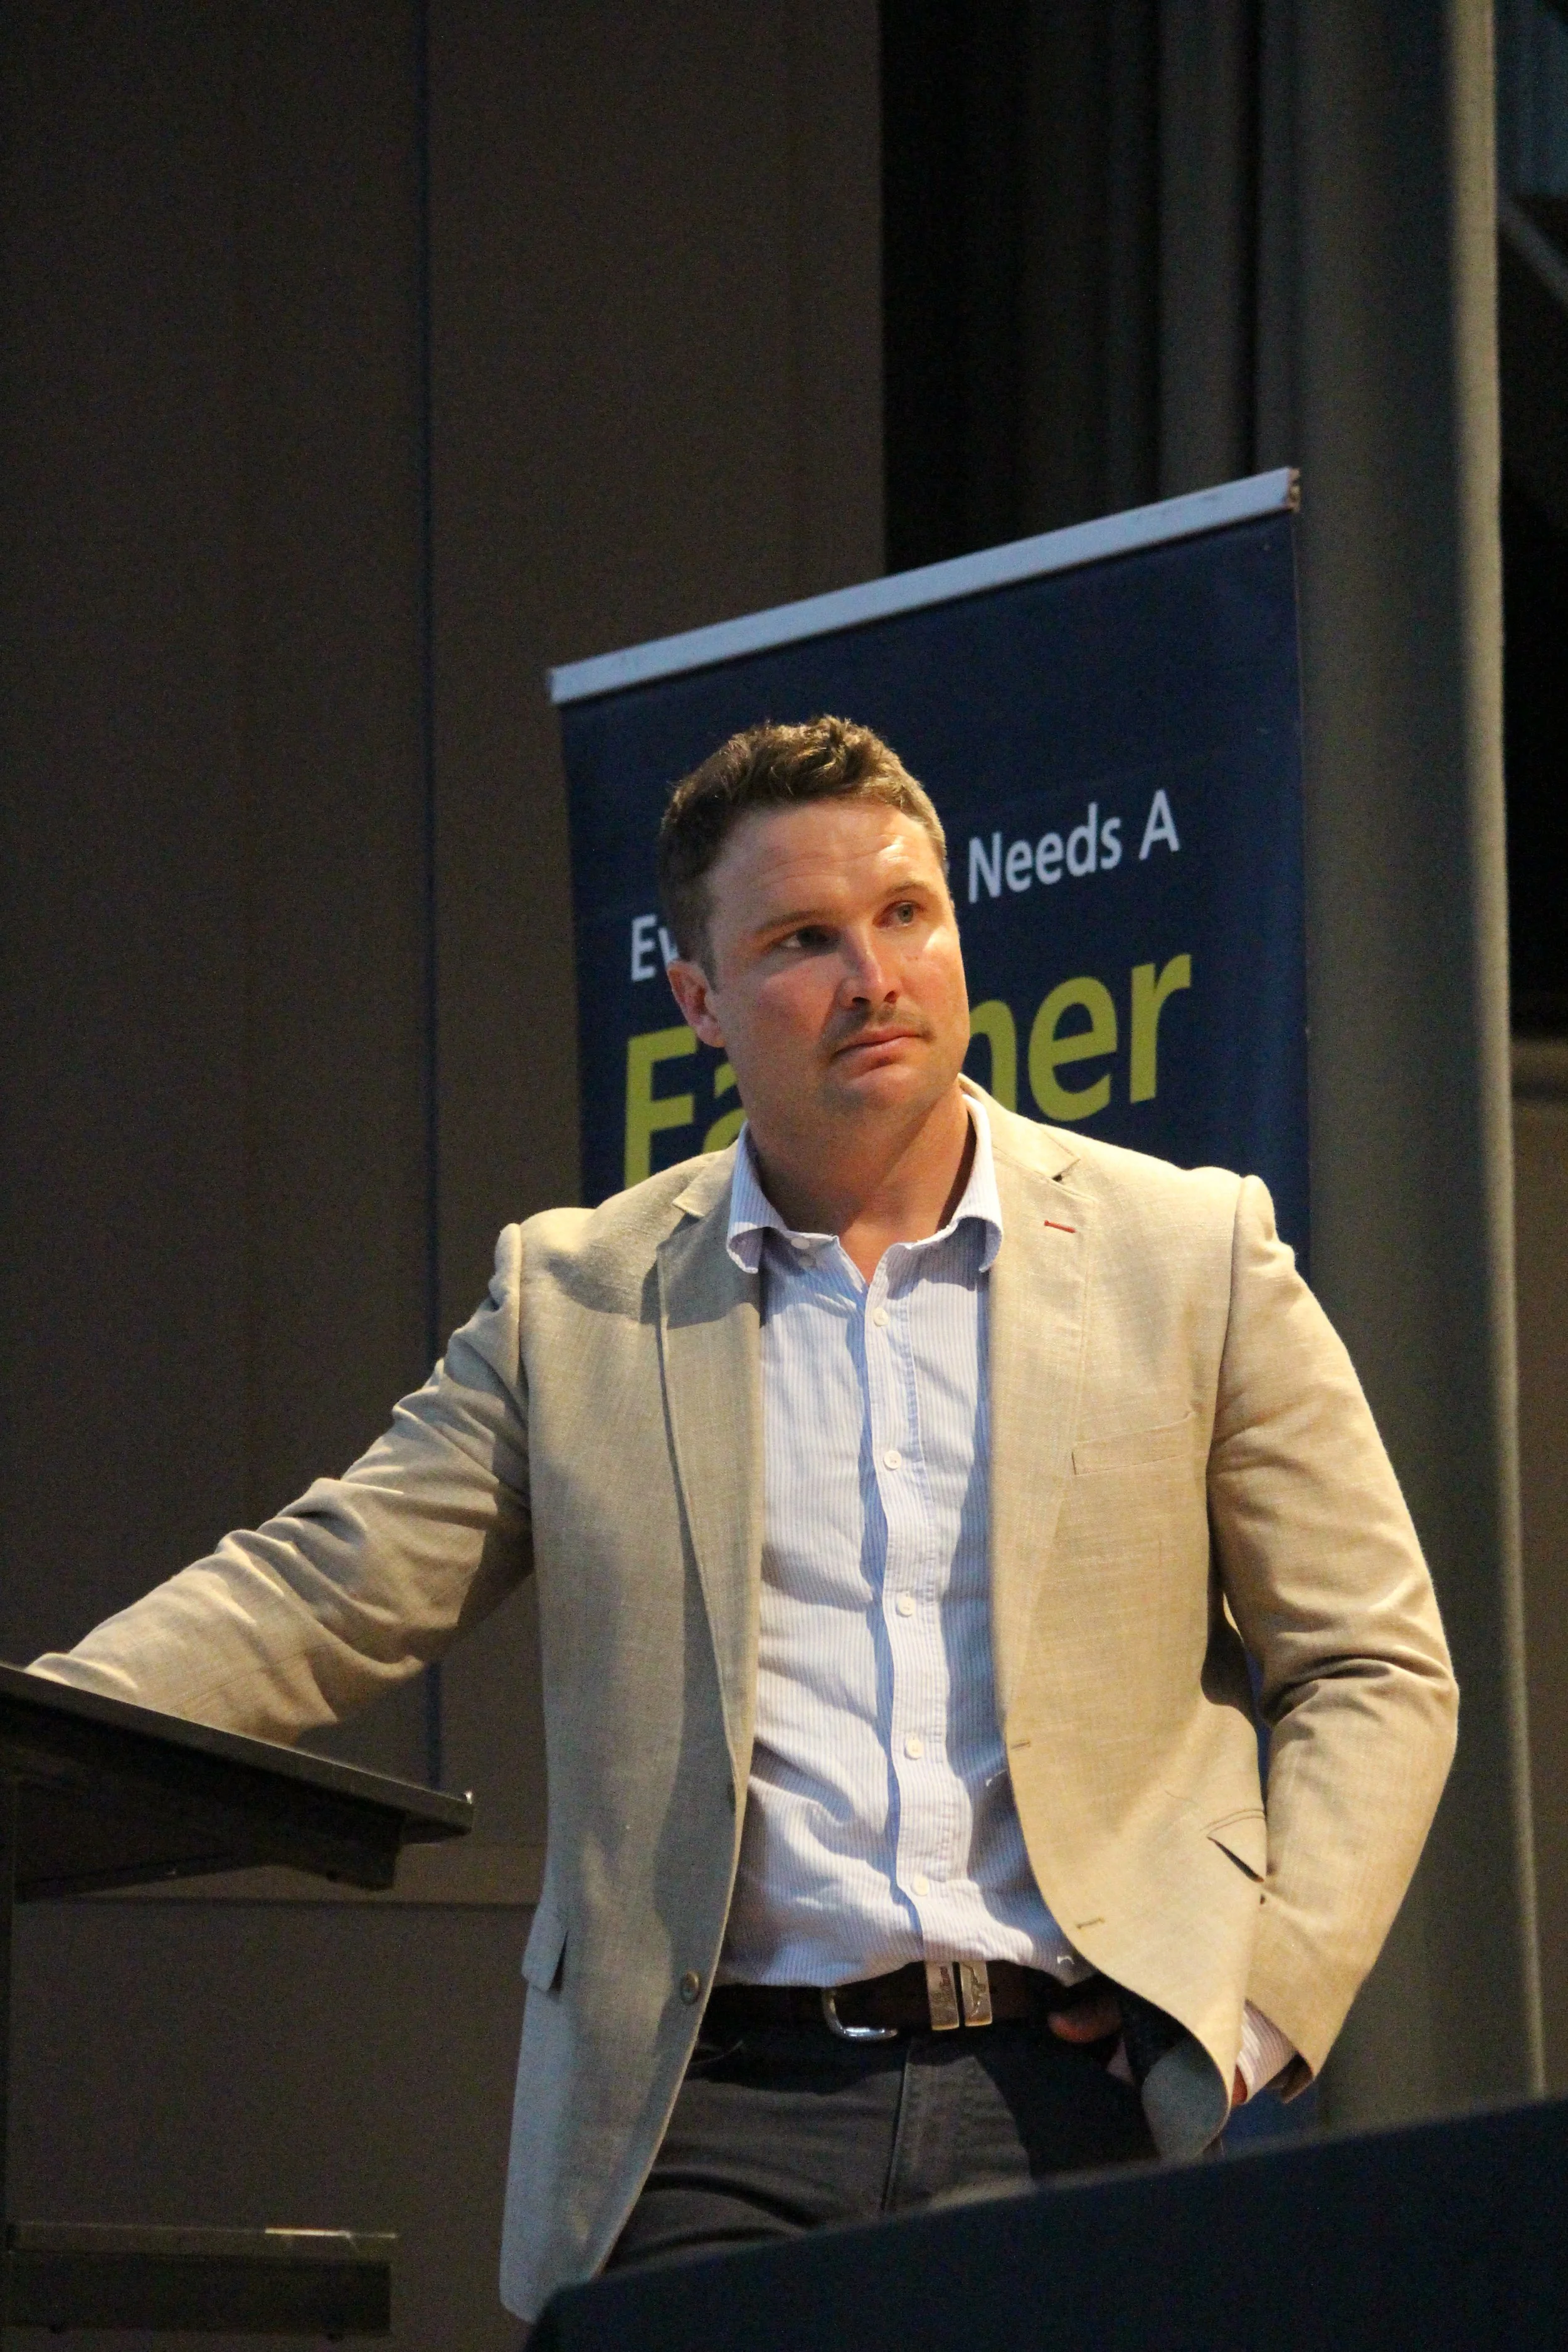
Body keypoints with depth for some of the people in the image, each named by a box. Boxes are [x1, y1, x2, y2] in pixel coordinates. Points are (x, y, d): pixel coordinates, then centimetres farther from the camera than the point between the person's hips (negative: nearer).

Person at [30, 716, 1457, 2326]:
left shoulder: (1190, 1255, 10)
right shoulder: (573, 1302, 13)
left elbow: (1371, 1672, 12)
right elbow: (315, 1598, 9)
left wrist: (1263, 2001, -2)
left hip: (1081, 2091, 0)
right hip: (715, 2120, 0)